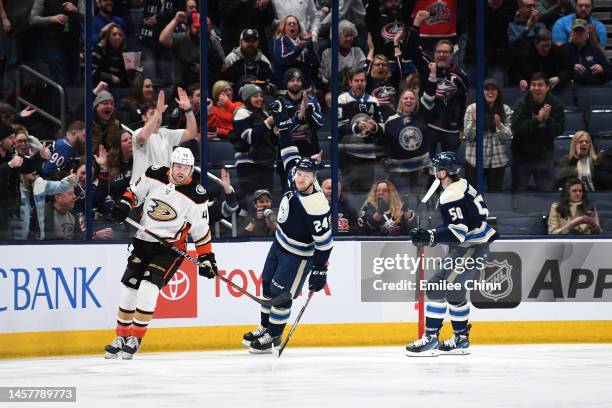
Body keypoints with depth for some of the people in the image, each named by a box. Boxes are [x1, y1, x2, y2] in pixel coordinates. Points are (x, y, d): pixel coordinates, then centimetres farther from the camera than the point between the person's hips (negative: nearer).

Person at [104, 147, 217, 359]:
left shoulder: (196, 196, -13)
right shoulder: (154, 175, -6)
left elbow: (200, 230, -6)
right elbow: (135, 192, 11)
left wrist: (206, 258, -8)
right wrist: (123, 205, -8)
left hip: (171, 248, -4)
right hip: (144, 240, 4)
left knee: (149, 286, -20)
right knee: (129, 287, 2)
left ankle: (135, 338, -10)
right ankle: (121, 337, 18)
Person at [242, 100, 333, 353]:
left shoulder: (315, 206, -34)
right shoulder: (296, 179, -13)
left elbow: (324, 241, -29)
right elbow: (290, 156, 6)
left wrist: (320, 271, -26)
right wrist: (283, 124, 3)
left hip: (299, 255, -9)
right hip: (280, 244, 9)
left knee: (281, 294, -2)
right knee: (268, 286, 19)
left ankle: (273, 337, 13)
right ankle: (265, 328, 35)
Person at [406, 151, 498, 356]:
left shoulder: (451, 197, -21)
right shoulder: (463, 186, 10)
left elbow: (458, 232, -27)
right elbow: (481, 212, 20)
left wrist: (430, 237, -33)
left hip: (471, 248, -11)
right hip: (478, 241, 11)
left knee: (437, 287, -11)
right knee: (453, 290, 19)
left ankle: (430, 339, -12)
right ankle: (461, 340, 27)